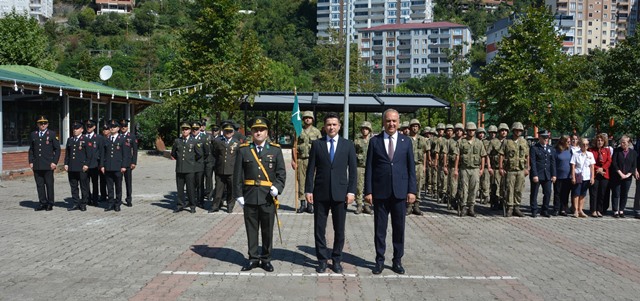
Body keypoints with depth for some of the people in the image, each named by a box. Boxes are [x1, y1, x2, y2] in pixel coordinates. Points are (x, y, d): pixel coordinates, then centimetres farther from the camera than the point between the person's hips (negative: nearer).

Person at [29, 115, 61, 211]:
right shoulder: (33, 135, 12)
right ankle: (42, 203, 13)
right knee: (39, 184, 6)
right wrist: (31, 162, 6)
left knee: (49, 184, 1)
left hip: (48, 165, -3)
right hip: (36, 165, 3)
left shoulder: (52, 134, 2)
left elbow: (57, 149, 0)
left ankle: (50, 203, 8)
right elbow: (31, 149, 15)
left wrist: (54, 162, -7)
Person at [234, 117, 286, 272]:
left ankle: (266, 259, 19)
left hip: (268, 197, 0)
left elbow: (281, 172, 3)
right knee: (251, 229, 7)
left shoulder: (275, 150, 5)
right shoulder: (243, 150, 4)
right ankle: (253, 258, 19)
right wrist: (238, 194, -3)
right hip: (249, 197, 0)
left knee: (268, 230, 7)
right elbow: (238, 174, 3)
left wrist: (277, 187, -13)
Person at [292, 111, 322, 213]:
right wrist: (293, 160, 1)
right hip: (300, 160, 1)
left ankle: (310, 204, 6)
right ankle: (302, 204, 9)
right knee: (301, 182, 2)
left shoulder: (316, 131, 7)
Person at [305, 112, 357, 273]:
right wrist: (308, 190, -3)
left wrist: (351, 191, -4)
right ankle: (322, 260, 18)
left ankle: (336, 260, 20)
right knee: (319, 229, 5)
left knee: (339, 230, 6)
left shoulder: (348, 145, 5)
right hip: (320, 193, 0)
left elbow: (353, 170, 3)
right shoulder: (316, 144, 5)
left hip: (340, 193, 0)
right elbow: (311, 169, 4)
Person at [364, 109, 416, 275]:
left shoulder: (406, 141, 5)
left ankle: (397, 261, 20)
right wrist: (368, 191, -4)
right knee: (379, 228, 7)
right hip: (380, 192, -1)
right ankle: (379, 260, 19)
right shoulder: (374, 141, 2)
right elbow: (369, 167, 1)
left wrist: (412, 190, -2)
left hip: (400, 192, 1)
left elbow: (411, 167, 5)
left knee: (399, 228, 8)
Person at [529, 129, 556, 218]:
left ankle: (545, 211, 17)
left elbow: (553, 162, 12)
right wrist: (535, 175, -16)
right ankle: (534, 211, 11)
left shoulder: (550, 148, 13)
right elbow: (533, 163, -9)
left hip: (547, 175, 5)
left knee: (548, 193, 5)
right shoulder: (534, 148, -4)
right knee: (534, 194, 2)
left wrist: (553, 175, 5)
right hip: (537, 175, -5)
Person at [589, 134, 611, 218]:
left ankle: (599, 210, 12)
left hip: (604, 175, 3)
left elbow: (609, 161, 2)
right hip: (594, 174, -3)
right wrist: (597, 169, -12)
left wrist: (602, 168, -12)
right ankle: (593, 211, 1)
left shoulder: (607, 150, 11)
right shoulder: (591, 150, 2)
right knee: (593, 193, -3)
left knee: (602, 194, 5)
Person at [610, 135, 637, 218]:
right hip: (616, 176, -2)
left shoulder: (633, 153, 6)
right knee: (616, 194, 0)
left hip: (627, 177, 2)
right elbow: (614, 163, -6)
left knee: (624, 194, 6)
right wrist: (620, 173, -13)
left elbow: (634, 166, 4)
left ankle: (621, 210, 16)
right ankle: (615, 211, 6)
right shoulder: (617, 151, 0)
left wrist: (628, 175, -9)